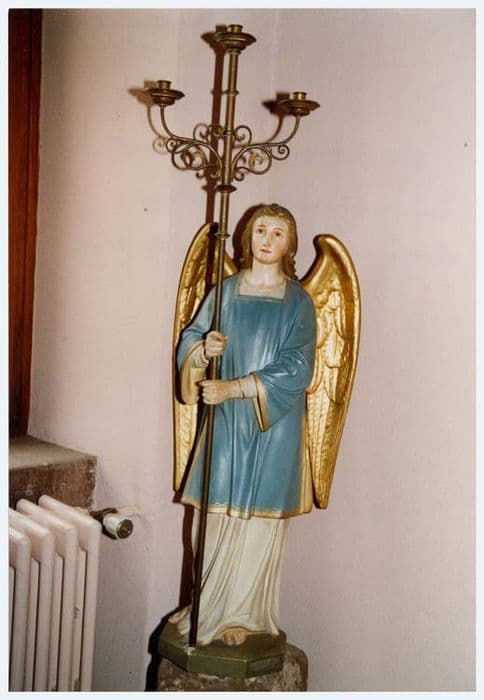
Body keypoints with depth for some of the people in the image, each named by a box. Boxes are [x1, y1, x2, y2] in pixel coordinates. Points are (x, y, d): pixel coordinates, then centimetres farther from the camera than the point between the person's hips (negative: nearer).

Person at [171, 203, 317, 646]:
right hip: (225, 423, 2)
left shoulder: (298, 302, -2)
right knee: (217, 516, 5)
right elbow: (189, 341, 8)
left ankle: (242, 614, 17)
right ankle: (210, 607, 19)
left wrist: (233, 388, -19)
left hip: (273, 427, -2)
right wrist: (204, 350, -16)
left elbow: (296, 370, -11)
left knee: (258, 521, 3)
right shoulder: (225, 292, 7)